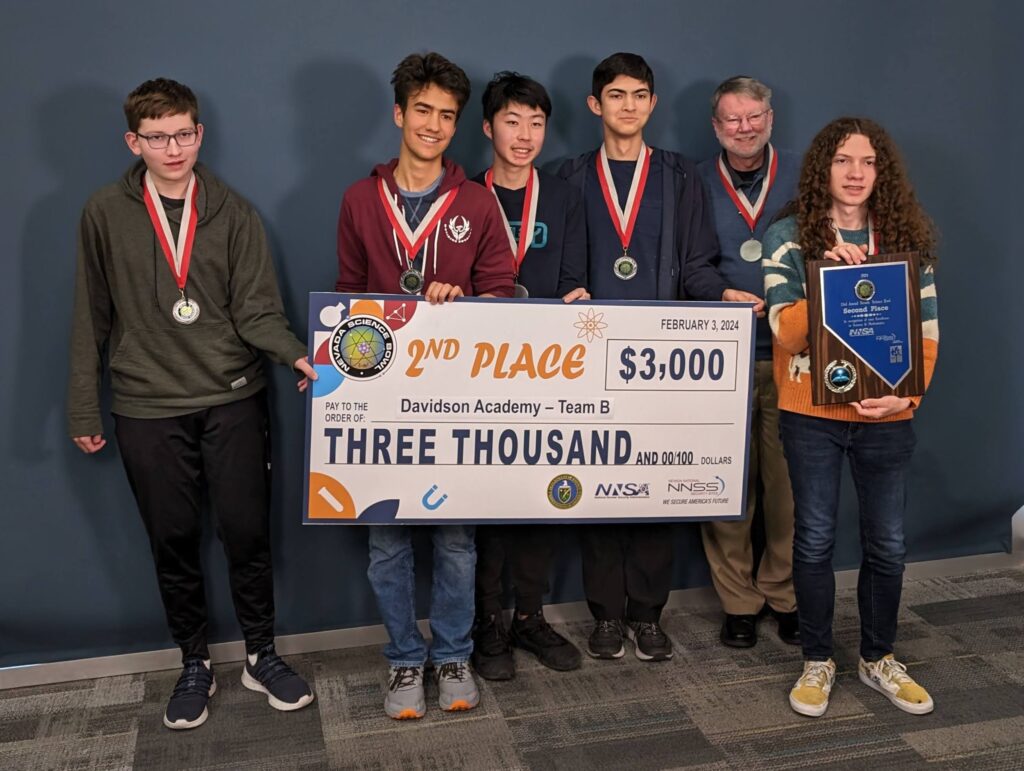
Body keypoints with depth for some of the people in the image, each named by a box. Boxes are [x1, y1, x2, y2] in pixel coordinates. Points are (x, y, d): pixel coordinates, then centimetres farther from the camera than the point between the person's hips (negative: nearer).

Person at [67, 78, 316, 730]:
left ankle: (262, 656, 25)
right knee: (173, 541, 10)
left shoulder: (233, 213, 2)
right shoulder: (106, 214, 2)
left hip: (233, 401, 0)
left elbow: (256, 310, -3)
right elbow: (93, 318, 5)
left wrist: (297, 356, -22)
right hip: (147, 409, 0)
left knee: (248, 532, 4)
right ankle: (195, 664, 29)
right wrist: (84, 409, 5)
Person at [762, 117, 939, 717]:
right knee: (815, 539, 7)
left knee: (888, 543, 10)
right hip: (812, 414, -2)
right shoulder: (790, 237, -2)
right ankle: (818, 661, 26)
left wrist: (908, 395, -13)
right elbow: (786, 331, -10)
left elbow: (927, 333, 3)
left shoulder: (908, 238, 4)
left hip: (886, 416, 2)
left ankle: (878, 657, 32)